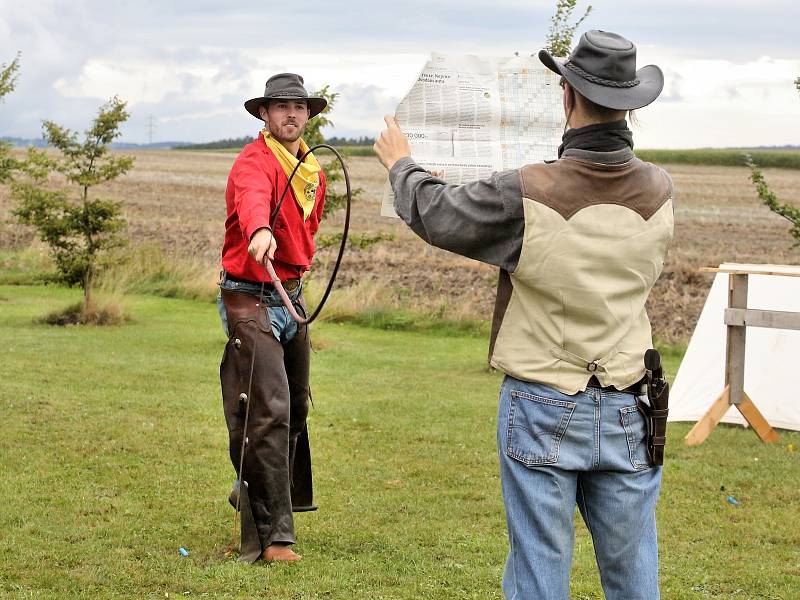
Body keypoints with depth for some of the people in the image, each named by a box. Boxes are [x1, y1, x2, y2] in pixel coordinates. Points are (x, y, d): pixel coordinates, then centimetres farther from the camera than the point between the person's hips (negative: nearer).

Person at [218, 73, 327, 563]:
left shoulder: (314, 171, 11)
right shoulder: (255, 162, -17)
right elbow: (252, 199, -41)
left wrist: (298, 268, 16)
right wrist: (260, 233, -62)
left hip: (291, 297, 9)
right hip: (252, 301, -9)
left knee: (295, 408, 19)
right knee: (268, 413, -14)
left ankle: (254, 494, 41)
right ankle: (272, 535, -12)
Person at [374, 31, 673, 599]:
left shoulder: (527, 194, -17)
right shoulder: (659, 191, -5)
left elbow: (435, 214, -1)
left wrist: (401, 164, 21)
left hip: (543, 410, -3)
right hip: (627, 414, 3)